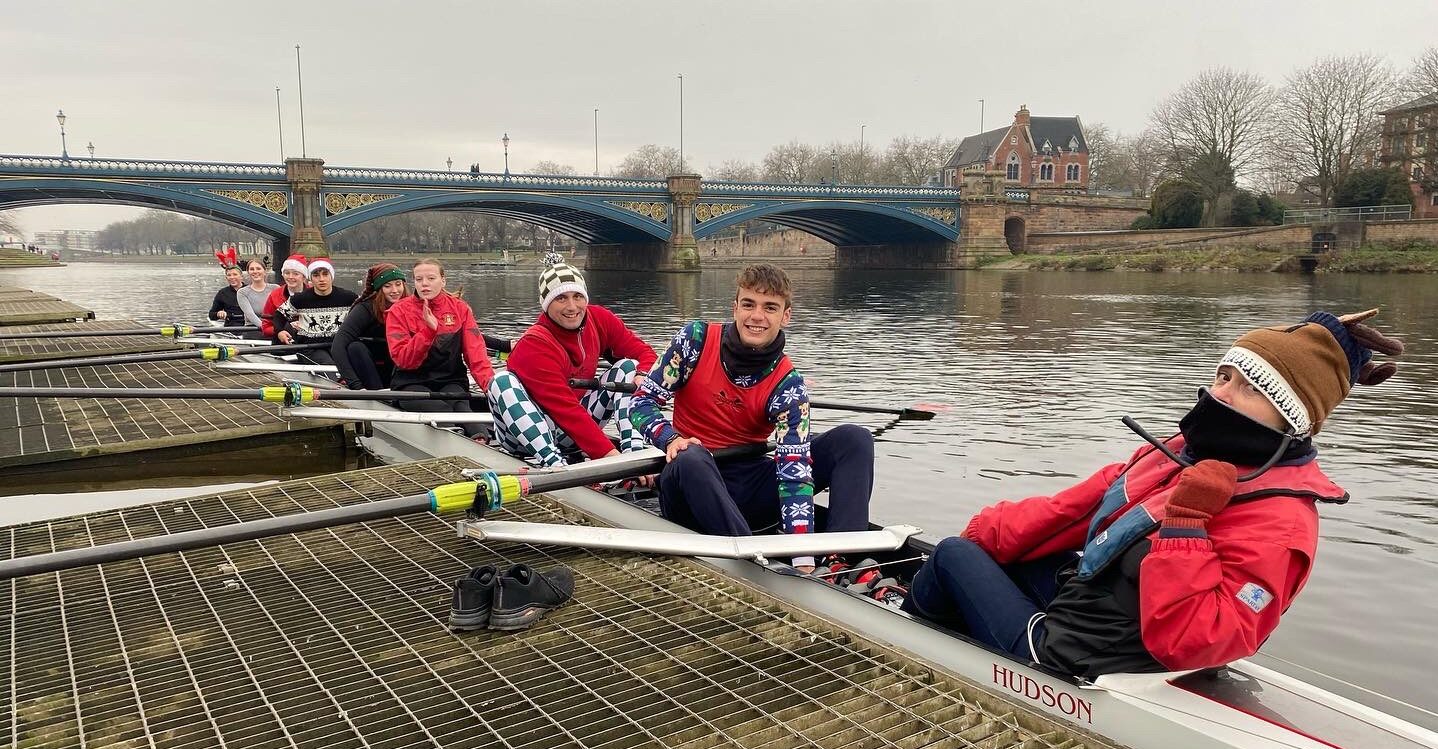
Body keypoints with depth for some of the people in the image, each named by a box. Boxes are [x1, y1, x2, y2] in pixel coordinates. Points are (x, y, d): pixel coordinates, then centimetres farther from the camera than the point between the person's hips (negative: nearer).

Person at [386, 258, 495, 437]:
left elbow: (476, 353, -4)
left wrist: (490, 383, -22)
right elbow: (402, 360, -9)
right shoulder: (399, 311, 2)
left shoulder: (460, 308, 7)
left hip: (451, 381, 1)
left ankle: (480, 438, -59)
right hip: (411, 384, -1)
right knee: (439, 408, -33)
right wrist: (429, 329, -21)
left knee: (458, 403, -33)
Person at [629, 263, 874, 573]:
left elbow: (795, 470, -18)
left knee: (855, 439, -12)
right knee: (691, 458, -39)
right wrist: (671, 439, -27)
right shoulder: (697, 339, -7)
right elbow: (643, 400, -4)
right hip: (690, 482, -2)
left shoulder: (788, 384, -9)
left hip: (748, 489, 2)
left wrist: (803, 559, -29)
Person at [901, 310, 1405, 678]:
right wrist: (990, 532, 7)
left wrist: (1187, 519, -36)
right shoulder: (1189, 456, 1)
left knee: (954, 556, 4)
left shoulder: (1278, 521, -26)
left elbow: (1189, 644, -35)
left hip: (1073, 663, -9)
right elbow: (1077, 506, 8)